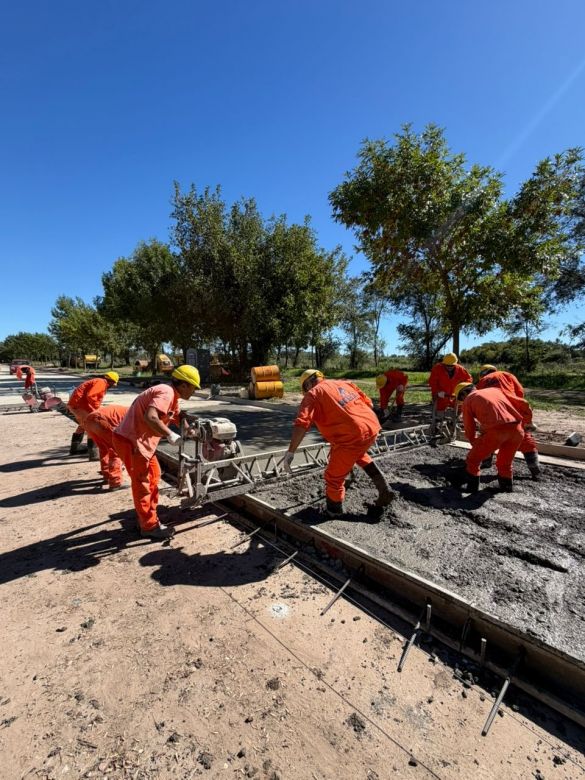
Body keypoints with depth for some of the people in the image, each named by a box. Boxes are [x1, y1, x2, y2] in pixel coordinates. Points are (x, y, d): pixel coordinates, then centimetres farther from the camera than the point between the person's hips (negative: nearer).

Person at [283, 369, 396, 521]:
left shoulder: (313, 394, 1)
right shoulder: (344, 382, 20)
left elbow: (301, 424, -13)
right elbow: (368, 402, 23)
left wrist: (290, 453, -12)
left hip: (351, 437, -8)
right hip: (371, 427, 8)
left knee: (334, 477, 12)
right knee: (359, 454, 38)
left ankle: (334, 511, 32)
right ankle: (384, 490, 36)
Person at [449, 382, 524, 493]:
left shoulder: (468, 401, 15)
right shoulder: (495, 389, 29)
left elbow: (469, 429, 17)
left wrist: (476, 445, 33)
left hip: (496, 429, -5)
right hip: (517, 429, 6)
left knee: (474, 459, 16)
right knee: (505, 462, 29)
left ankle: (471, 485, 25)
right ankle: (507, 485, 42)